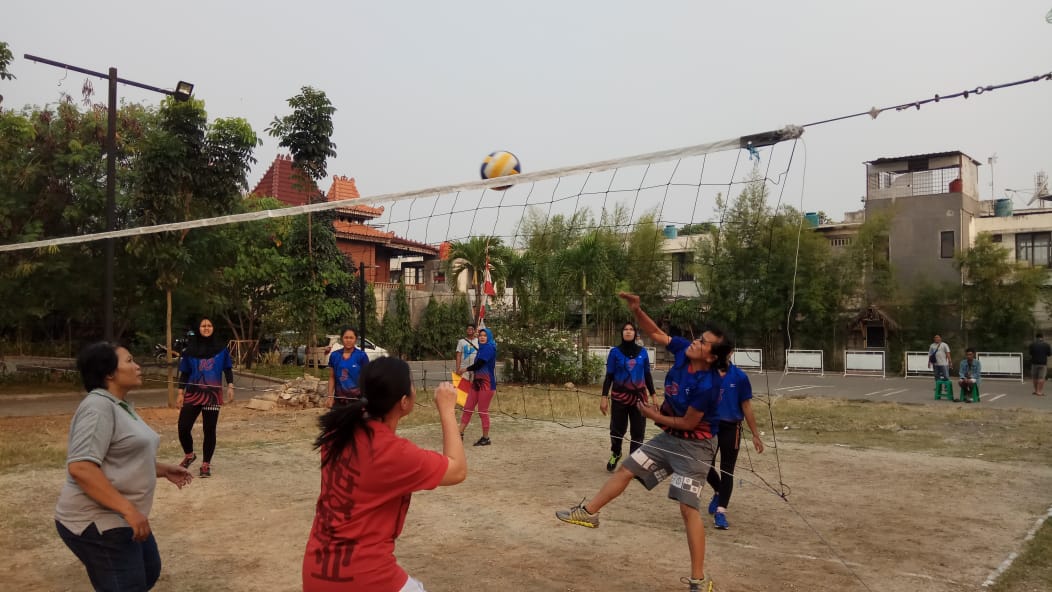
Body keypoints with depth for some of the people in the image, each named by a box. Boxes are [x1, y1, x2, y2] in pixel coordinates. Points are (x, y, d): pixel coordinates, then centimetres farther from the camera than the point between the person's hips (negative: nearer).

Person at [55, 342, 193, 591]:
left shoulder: (122, 406, 12)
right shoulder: (98, 407, -19)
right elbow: (80, 467, -29)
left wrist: (162, 469, 13)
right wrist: (128, 509, -30)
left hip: (119, 518, 10)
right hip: (97, 523, -10)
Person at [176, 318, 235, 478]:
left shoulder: (221, 348, 3)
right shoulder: (191, 349, 5)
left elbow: (228, 369, 6)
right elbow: (184, 373, 9)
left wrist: (230, 387, -7)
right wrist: (180, 393, 2)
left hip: (213, 394, -1)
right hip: (193, 393, 1)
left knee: (209, 430, 2)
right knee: (183, 427, -4)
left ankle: (206, 465, 14)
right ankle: (189, 455, 25)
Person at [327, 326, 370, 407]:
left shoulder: (362, 356, -5)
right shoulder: (334, 355, 4)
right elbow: (332, 378, 9)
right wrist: (330, 396, 2)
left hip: (357, 398, -3)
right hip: (339, 399, 3)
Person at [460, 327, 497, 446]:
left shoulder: (489, 348, -12)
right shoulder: (482, 348, 18)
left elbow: (479, 364, -17)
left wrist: (466, 369, -3)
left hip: (486, 383, -9)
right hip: (476, 382, 9)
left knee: (483, 411, -2)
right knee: (467, 408, 6)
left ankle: (486, 438, 8)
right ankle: (460, 434, 10)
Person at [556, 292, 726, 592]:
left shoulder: (706, 385, -30)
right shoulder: (684, 350, -11)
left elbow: (688, 423, -22)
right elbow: (655, 333, -1)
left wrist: (655, 415, -8)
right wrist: (636, 310, -17)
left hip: (694, 446, -8)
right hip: (668, 437, 8)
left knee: (688, 509, -11)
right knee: (626, 470, 15)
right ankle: (588, 512, 32)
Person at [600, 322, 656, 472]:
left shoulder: (642, 352, 3)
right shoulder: (615, 352, -3)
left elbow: (647, 375, 10)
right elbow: (609, 376, -1)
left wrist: (653, 396, 8)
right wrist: (604, 397, -7)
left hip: (639, 397, 2)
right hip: (619, 397, -2)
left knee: (638, 431, 1)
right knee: (617, 430, 5)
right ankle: (615, 454, 33)